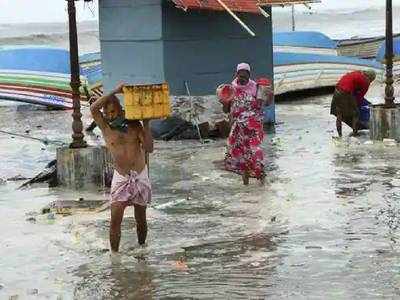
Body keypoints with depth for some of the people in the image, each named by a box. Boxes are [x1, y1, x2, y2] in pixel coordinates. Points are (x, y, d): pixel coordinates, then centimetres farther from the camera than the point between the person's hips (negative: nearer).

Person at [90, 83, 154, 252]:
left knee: (141, 218, 12)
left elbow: (149, 148, -7)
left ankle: (142, 248, 30)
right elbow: (93, 108, -22)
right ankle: (114, 254, -2)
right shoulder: (105, 127, -2)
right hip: (121, 178, -1)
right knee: (115, 219, -10)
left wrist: (146, 124, -10)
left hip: (140, 177, 2)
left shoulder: (134, 124, 1)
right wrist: (115, 92, -20)